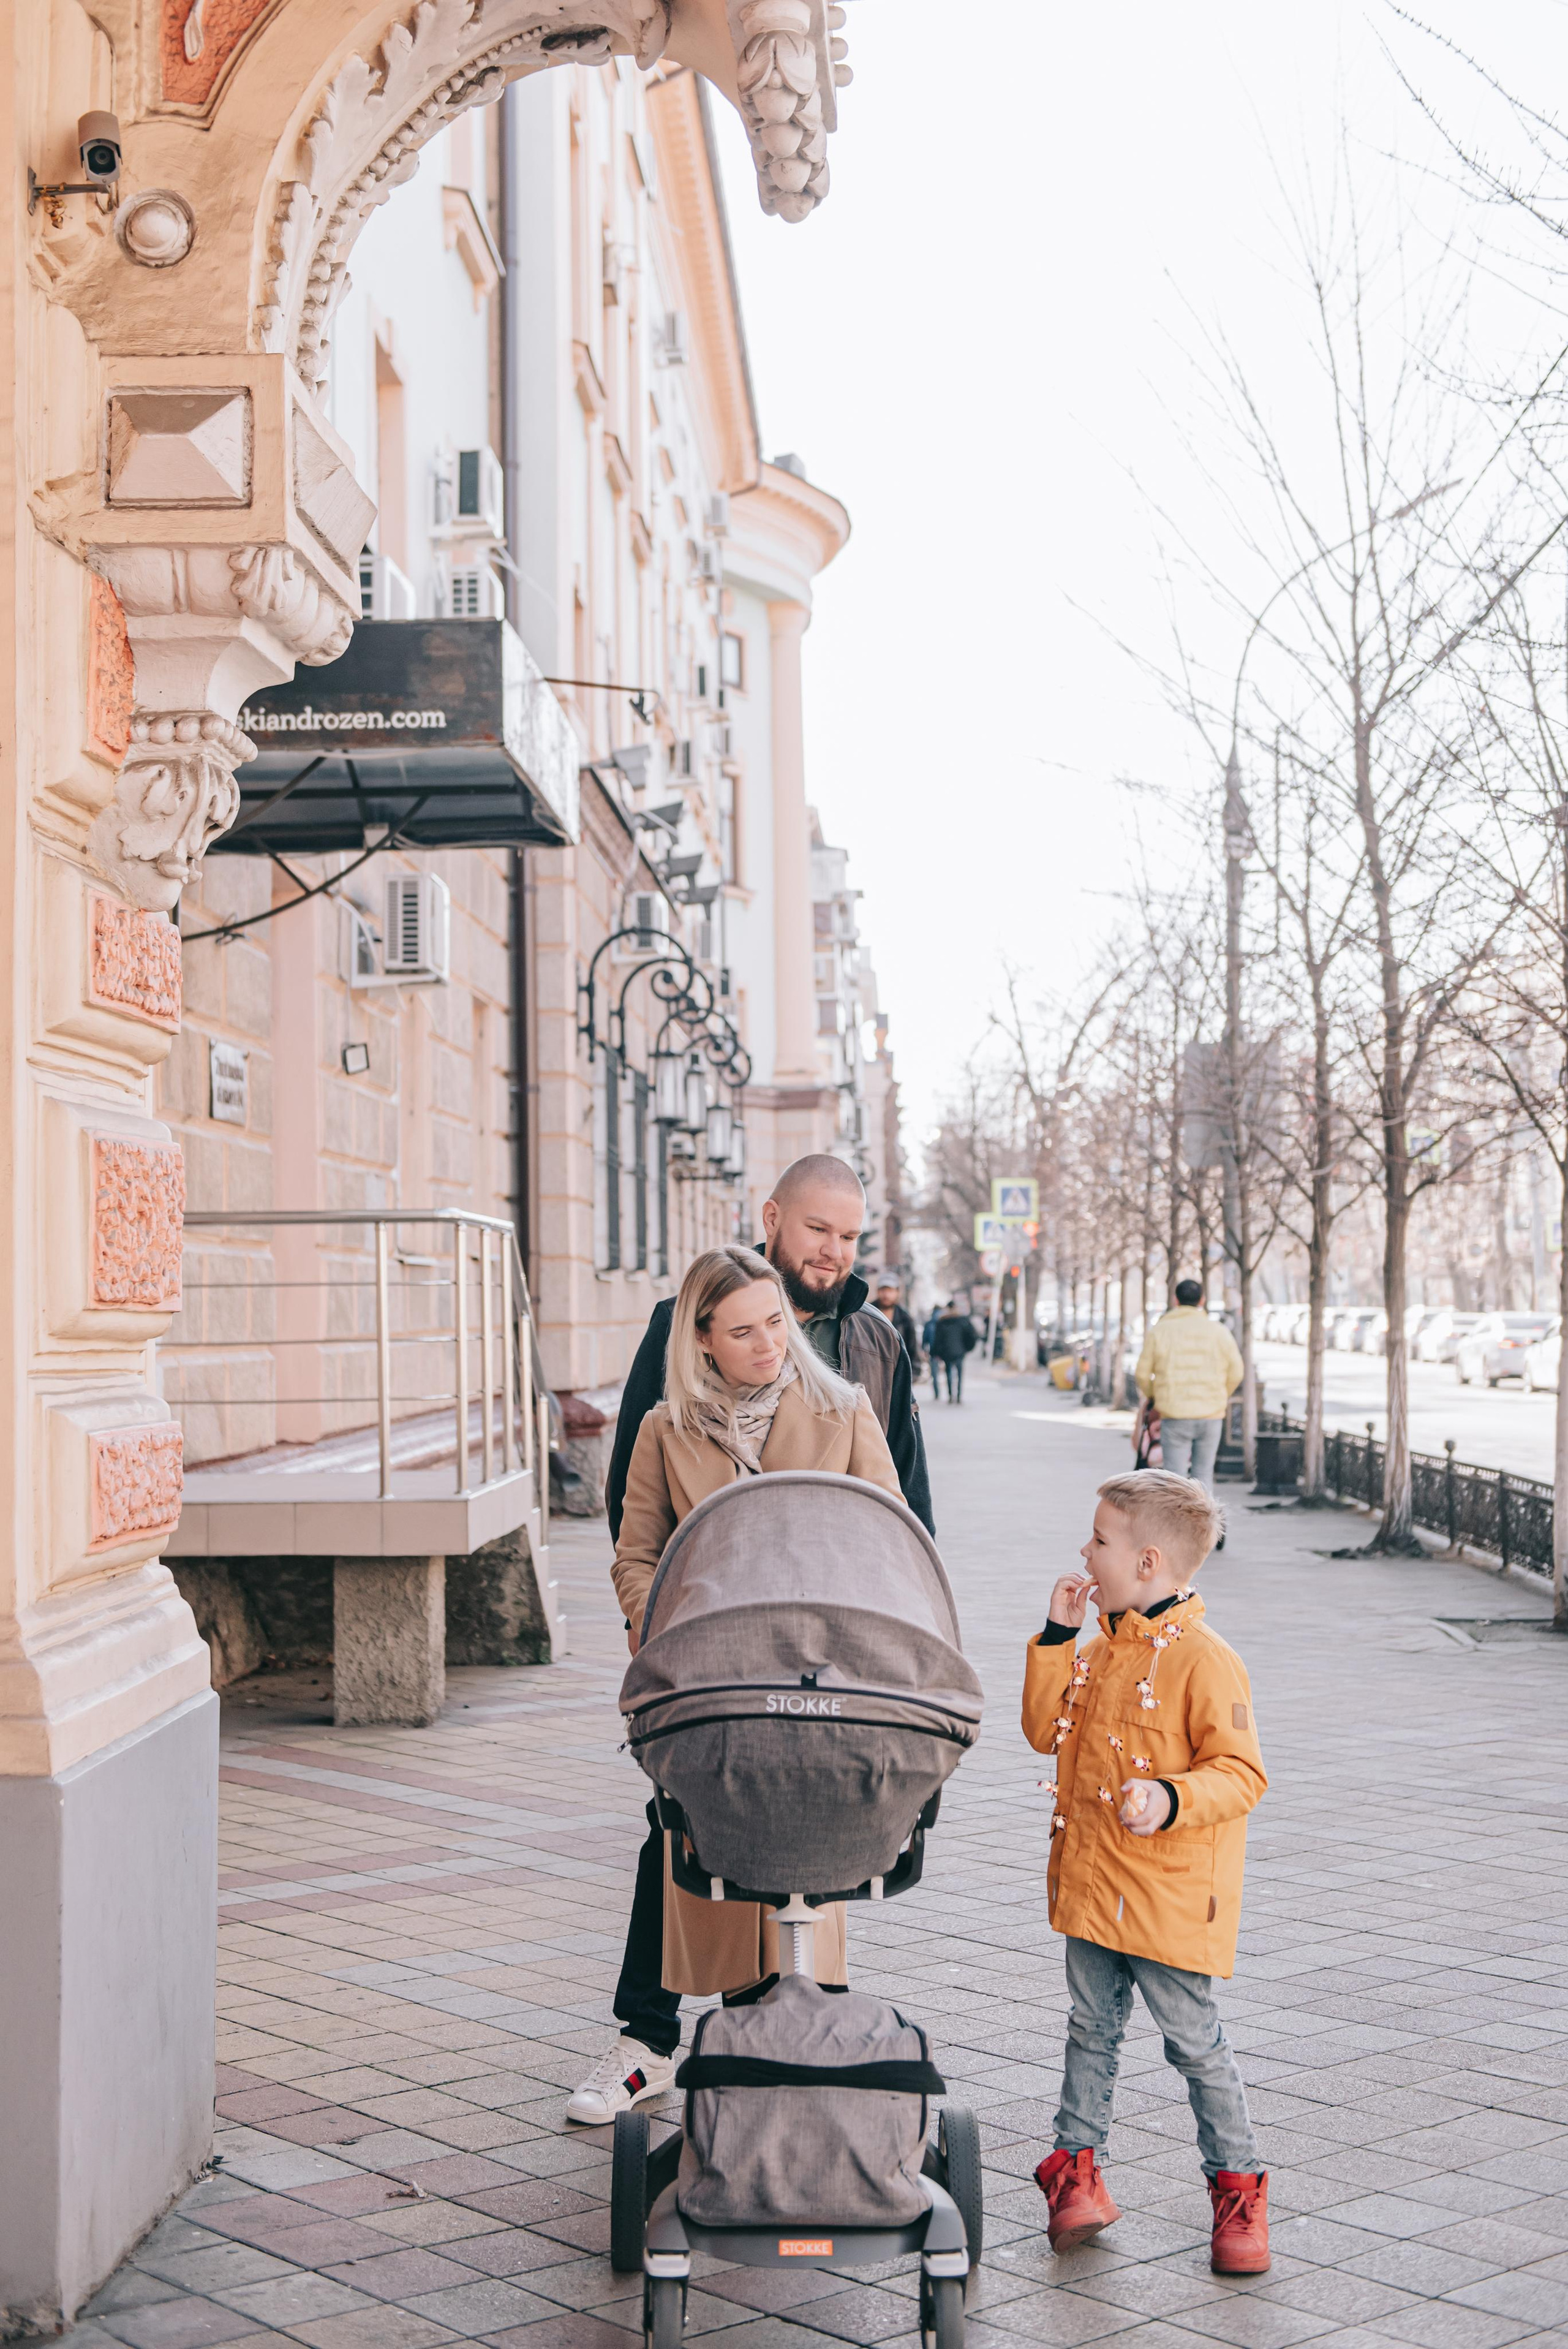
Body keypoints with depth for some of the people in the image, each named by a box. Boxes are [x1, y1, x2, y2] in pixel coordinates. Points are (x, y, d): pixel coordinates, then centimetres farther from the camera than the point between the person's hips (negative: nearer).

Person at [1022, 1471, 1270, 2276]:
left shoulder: (1204, 1661, -17)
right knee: (1092, 2031, 15)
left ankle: (1237, 2184, 18)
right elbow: (1047, 1730, 11)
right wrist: (1056, 1638, 3)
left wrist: (1172, 1799, -33)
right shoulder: (1101, 1652, 8)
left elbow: (1241, 1773, -16)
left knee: (1195, 2043, 3)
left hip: (1171, 1901, -7)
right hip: (1092, 1885, 7)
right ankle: (1075, 2166, 26)